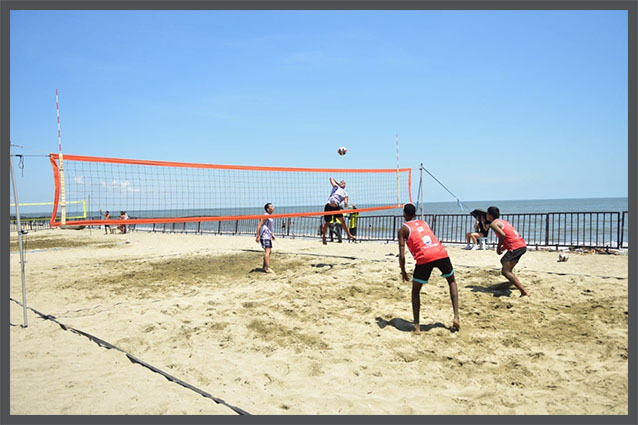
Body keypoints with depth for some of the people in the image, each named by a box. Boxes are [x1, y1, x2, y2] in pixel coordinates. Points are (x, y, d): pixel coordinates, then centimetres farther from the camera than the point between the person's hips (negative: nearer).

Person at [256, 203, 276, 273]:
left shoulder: (270, 217, 17)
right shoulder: (265, 216, -13)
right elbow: (259, 225, -18)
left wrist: (272, 235, 21)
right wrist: (258, 236, -23)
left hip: (268, 236, 10)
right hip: (265, 236, -10)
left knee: (268, 252, 14)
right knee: (267, 251, -15)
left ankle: (264, 267, 23)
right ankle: (268, 268, -17)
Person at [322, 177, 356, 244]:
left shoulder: (345, 194, 13)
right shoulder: (336, 187, 8)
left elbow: (345, 204, 3)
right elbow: (331, 178, 16)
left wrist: (346, 204, -20)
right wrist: (338, 183, 21)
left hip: (336, 207, 4)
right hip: (329, 206, -4)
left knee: (343, 221, 2)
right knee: (327, 223, 1)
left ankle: (349, 235, 13)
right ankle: (323, 237, 14)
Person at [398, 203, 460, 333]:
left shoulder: (403, 229, 13)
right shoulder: (423, 223, 28)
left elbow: (402, 255, 5)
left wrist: (403, 272, 16)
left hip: (424, 257, -3)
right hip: (441, 253, 3)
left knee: (415, 291, 17)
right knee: (452, 281, 28)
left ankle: (416, 326, 10)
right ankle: (456, 316, 15)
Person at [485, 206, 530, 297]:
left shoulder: (493, 224, -4)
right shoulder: (502, 221, 23)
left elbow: (502, 235, -20)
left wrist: (498, 247, -5)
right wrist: (503, 246, 20)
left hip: (516, 247, -10)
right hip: (522, 245, 10)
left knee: (505, 271, -9)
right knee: (503, 261, 31)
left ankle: (524, 292, -15)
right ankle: (512, 282, 33)